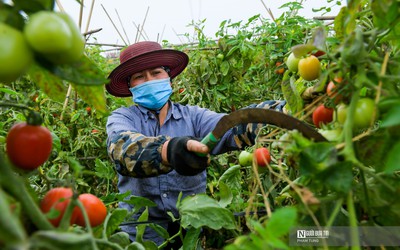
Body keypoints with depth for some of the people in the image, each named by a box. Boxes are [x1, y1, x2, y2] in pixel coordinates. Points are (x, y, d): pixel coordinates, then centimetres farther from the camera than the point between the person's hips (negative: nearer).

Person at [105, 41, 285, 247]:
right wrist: (168, 150, -48)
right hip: (141, 233, -1)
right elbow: (124, 148, -27)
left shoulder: (192, 116, -2)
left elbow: (231, 126, -21)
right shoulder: (121, 118, -5)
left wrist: (280, 110, -39)